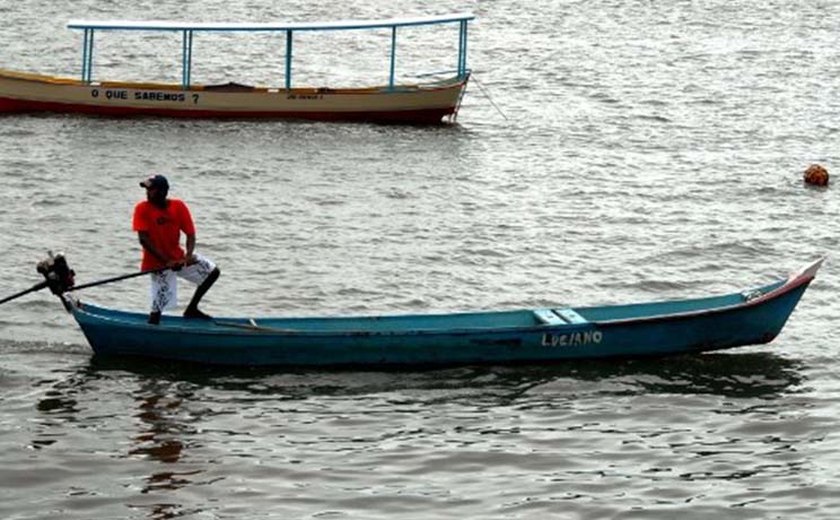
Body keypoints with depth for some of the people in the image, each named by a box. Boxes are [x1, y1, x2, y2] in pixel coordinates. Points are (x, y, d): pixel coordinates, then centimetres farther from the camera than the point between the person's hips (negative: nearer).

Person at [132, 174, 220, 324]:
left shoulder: (179, 206, -4)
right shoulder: (142, 208, -13)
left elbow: (190, 234, -4)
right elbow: (144, 239, -19)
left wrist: (188, 257, -23)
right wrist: (166, 261, -25)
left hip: (178, 257, 5)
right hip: (158, 263, -5)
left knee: (213, 272, 3)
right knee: (158, 307, -13)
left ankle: (191, 309, 17)